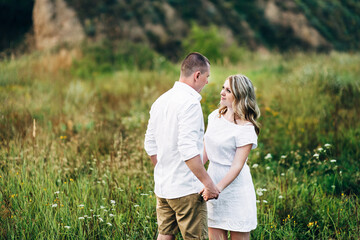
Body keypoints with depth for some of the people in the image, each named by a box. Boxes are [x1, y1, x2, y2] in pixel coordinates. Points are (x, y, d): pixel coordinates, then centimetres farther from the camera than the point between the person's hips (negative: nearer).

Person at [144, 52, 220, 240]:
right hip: (186, 189, -8)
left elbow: (150, 145, 16)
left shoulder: (160, 101, 11)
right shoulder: (190, 103, -17)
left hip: (162, 187, 9)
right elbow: (187, 149, -25)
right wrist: (208, 183, -21)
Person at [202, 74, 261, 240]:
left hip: (235, 185, -6)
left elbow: (237, 166, -17)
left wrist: (218, 187, -27)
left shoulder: (246, 128, -14)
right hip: (212, 180, 6)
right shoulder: (215, 116, 6)